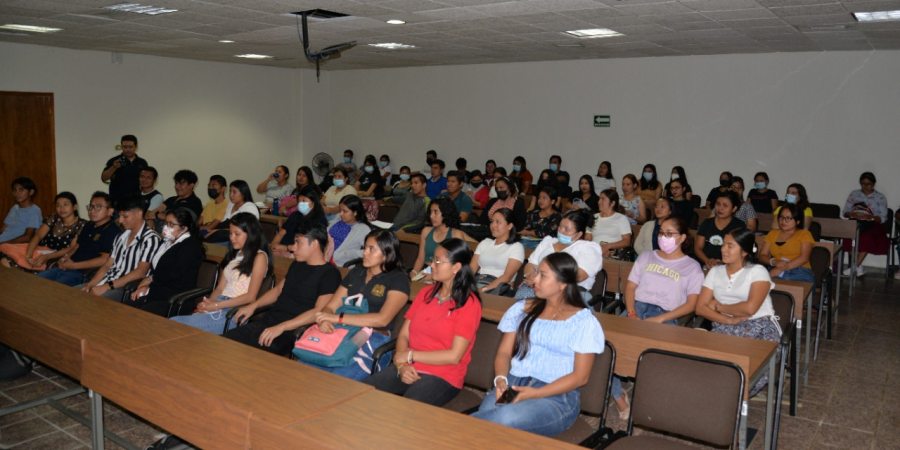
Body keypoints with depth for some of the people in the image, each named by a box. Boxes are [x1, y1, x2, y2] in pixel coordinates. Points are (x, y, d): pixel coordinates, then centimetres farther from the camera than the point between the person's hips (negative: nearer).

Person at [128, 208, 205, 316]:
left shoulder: (191, 247, -7)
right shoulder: (167, 242, 20)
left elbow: (174, 275, -15)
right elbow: (153, 268, 16)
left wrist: (151, 279, -1)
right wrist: (146, 285, -3)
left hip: (176, 299, -8)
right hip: (155, 292, 8)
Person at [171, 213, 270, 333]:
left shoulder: (259, 257, 0)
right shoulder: (233, 255, 23)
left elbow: (250, 297, -8)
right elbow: (220, 288, 18)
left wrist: (216, 305, -13)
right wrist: (207, 303, -4)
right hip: (219, 306, 7)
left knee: (178, 326, -25)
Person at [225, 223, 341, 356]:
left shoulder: (330, 273, -8)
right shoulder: (297, 265, 19)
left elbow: (319, 311, -17)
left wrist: (281, 327, -24)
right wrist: (253, 306, 13)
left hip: (291, 331, -8)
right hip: (267, 320, 8)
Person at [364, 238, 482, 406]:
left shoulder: (469, 303, -6)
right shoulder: (425, 293, 14)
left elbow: (454, 356, -12)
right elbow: (403, 335, 9)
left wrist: (411, 356, -7)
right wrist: (402, 365, -10)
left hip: (443, 377, -5)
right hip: (409, 370, 6)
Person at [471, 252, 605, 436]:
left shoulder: (584, 321, 0)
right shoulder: (521, 309, 15)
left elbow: (580, 377, -4)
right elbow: (504, 352, 14)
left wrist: (537, 393, -16)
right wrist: (501, 379, -10)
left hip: (557, 396, -3)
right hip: (513, 384, 3)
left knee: (506, 418, -35)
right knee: (487, 413, -35)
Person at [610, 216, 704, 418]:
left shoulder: (692, 267, 12)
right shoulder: (646, 257, 23)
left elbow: (691, 304, 1)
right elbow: (630, 287, 15)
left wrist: (660, 319, -14)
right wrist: (631, 313, -6)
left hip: (665, 315, -3)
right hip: (636, 306, 3)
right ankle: (618, 396, -18)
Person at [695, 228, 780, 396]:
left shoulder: (757, 271, -1)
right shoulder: (715, 272, 13)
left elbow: (750, 308, -15)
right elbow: (700, 308, 4)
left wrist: (719, 307, -1)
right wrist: (729, 320, -10)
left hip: (759, 327, -3)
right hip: (725, 328, 3)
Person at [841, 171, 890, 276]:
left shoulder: (880, 197, 5)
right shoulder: (853, 194, 11)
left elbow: (883, 218, -3)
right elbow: (845, 212, 7)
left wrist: (871, 217, -24)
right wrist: (853, 214, -16)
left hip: (873, 225, -1)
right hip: (855, 223, 1)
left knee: (867, 236, -36)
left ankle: (854, 266, -30)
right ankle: (858, 267, -25)